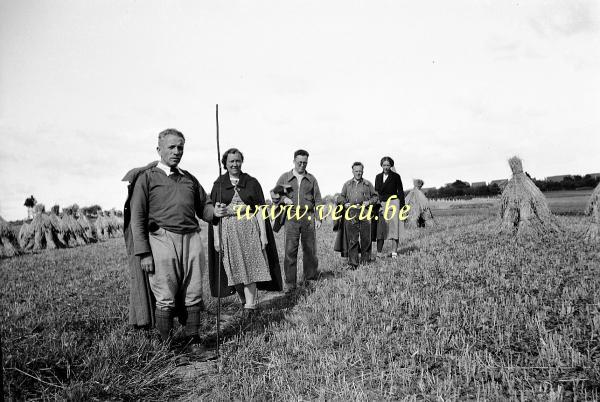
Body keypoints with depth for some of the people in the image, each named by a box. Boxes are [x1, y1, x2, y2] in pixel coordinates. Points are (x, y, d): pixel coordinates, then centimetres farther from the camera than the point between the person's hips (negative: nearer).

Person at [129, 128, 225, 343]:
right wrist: (144, 253, -8)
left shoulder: (189, 178, 20)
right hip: (162, 240, -4)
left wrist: (214, 212, -2)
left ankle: (192, 340, 15)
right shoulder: (147, 177, 5)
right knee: (166, 299, -2)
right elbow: (137, 218, -1)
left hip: (191, 239, 4)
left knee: (193, 297, 4)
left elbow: (203, 206, 23)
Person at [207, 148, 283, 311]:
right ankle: (244, 300, 25)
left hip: (250, 229, -1)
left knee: (250, 266, -7)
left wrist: (263, 233, -3)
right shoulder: (219, 184, 8)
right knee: (234, 269, 6)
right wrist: (216, 237, -3)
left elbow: (260, 209, 4)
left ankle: (250, 305, -5)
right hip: (228, 230, 1)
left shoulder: (252, 182, 6)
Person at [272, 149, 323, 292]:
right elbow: (274, 195, 11)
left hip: (308, 217, 1)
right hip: (291, 217, -1)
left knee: (310, 248, 7)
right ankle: (290, 283, 2)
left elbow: (318, 200, 11)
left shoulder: (311, 179, 11)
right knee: (290, 250, -4)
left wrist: (318, 218, 3)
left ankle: (311, 277, 24)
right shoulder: (285, 177, 9)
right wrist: (284, 199, -9)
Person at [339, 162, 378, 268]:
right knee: (352, 240, -2)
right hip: (351, 215, 0)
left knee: (366, 239, 2)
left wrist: (369, 202, -3)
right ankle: (353, 263, 3)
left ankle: (365, 260, 16)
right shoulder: (347, 184, 16)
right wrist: (345, 203, 0)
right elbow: (341, 197, 19)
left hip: (365, 215, 0)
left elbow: (375, 196, 15)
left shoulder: (368, 184, 13)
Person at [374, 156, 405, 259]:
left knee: (394, 227, -2)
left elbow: (400, 192, 2)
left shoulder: (396, 176, 2)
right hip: (381, 203, 3)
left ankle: (394, 252, 4)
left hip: (393, 202, -3)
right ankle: (379, 252, 1)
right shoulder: (378, 177, 12)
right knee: (380, 228, -1)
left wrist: (402, 206, -4)